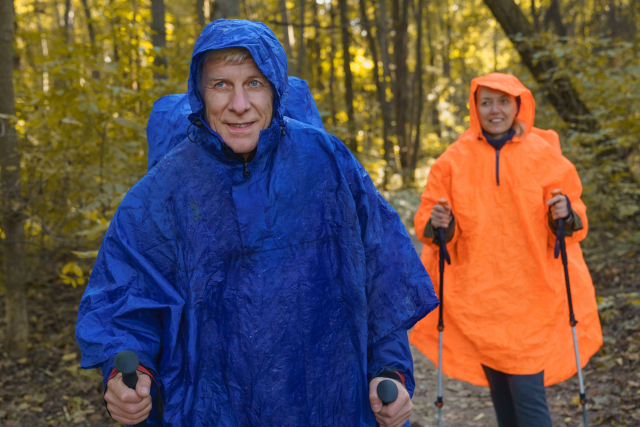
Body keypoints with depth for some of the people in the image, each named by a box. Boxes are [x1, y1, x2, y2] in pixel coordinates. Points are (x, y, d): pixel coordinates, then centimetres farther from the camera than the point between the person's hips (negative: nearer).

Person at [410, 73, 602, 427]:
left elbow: (572, 223, 5)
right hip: (478, 297, 2)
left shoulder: (543, 155, 0)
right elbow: (428, 223, 3)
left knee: (527, 391, -5)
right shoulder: (455, 159, 1)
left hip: (529, 296, -1)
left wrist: (565, 215, -17)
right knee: (499, 390, 12)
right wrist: (436, 224, -20)